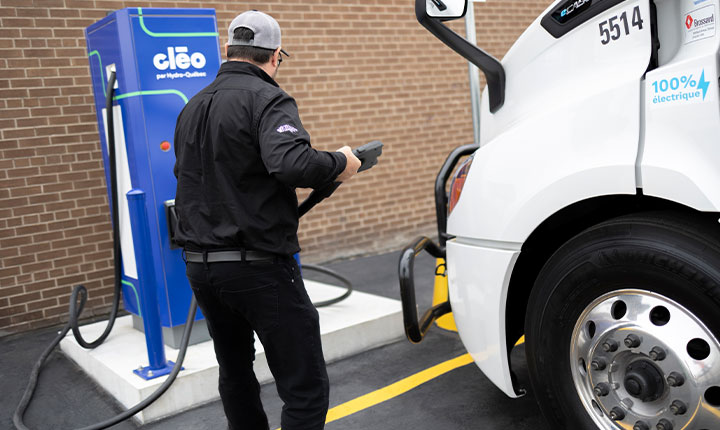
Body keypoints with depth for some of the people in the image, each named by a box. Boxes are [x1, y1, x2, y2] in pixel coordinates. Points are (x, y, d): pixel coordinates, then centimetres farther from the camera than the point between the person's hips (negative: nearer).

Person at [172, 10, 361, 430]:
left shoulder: (193, 107, 14)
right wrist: (340, 163, -11)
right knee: (306, 388, -2)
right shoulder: (266, 98, -11)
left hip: (201, 266, 9)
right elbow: (293, 163, -28)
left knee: (235, 373, 24)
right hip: (258, 267, -8)